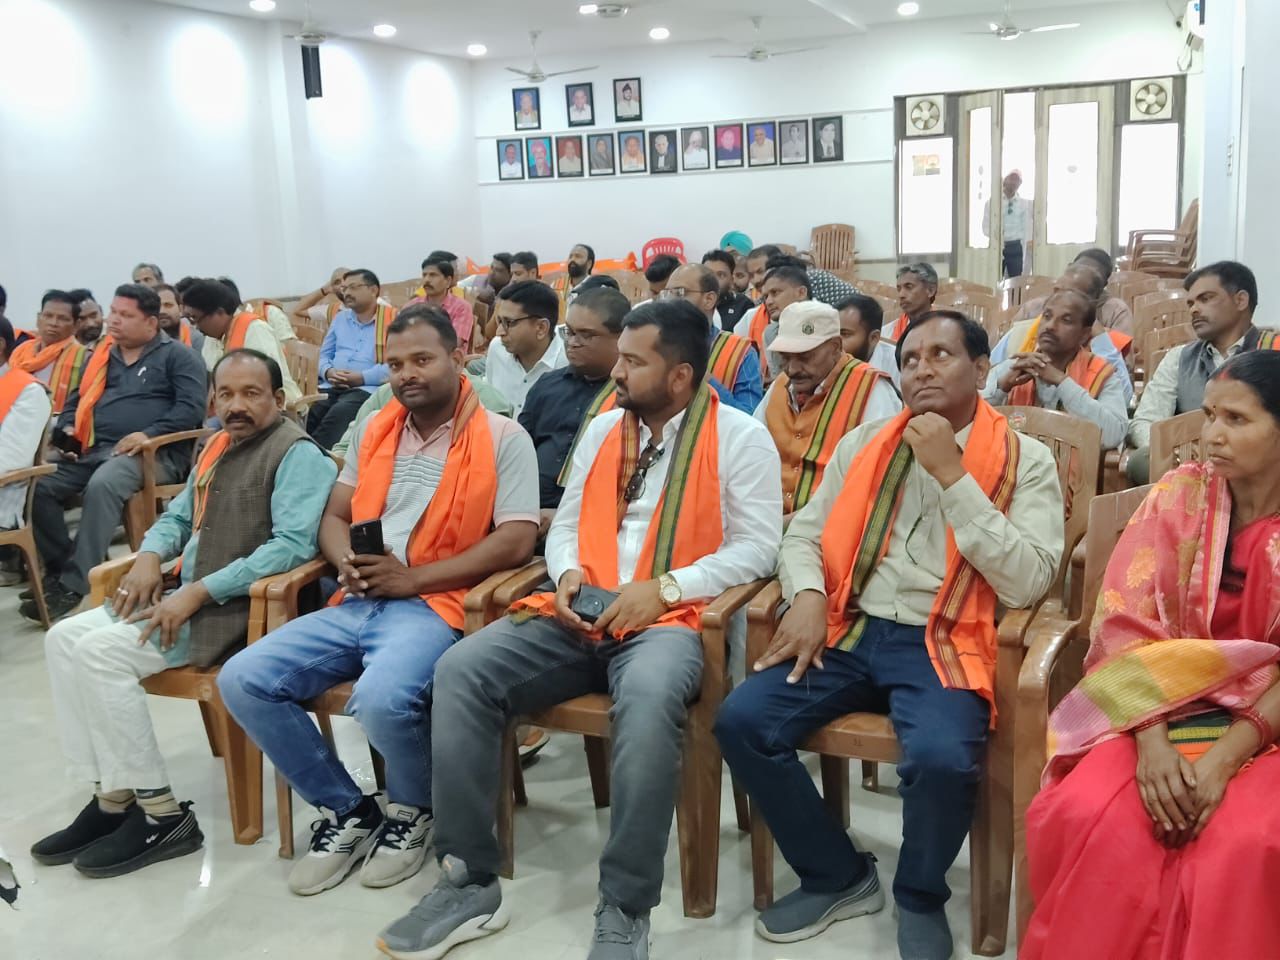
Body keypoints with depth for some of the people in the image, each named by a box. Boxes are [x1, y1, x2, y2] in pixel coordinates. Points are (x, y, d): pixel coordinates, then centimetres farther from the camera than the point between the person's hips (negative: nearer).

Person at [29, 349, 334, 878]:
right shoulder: (216, 447, 16)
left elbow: (293, 545, -24)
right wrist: (149, 557, 0)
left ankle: (160, 813, -13)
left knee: (101, 650, -21)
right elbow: (178, 514, 24)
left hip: (242, 607, -9)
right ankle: (112, 795, -3)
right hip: (189, 595, 9)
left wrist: (199, 593, -24)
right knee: (65, 637, -4)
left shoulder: (297, 453, -13)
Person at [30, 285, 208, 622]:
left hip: (154, 453, -7)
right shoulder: (102, 356, 23)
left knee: (102, 485, -36)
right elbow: (76, 400, 28)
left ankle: (73, 584, -33)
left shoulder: (177, 356, 4)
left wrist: (148, 434, -19)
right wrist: (66, 430, 6)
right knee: (40, 485, -17)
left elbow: (192, 407, -9)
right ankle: (58, 569, -6)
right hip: (94, 451, 7)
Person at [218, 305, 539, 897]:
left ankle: (413, 809, 1)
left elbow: (516, 542, -10)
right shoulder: (374, 431, 19)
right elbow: (334, 518, 20)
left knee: (382, 700, -35)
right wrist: (348, 561, -6)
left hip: (434, 605, -6)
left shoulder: (502, 437, -1)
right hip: (358, 604, 7)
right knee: (242, 680, -11)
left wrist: (411, 579, -15)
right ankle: (345, 810, 6)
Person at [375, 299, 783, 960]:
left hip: (670, 619, -5)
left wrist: (664, 588, -15)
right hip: (580, 616, 6)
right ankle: (470, 882, -9)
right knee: (461, 669, -18)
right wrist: (569, 574, -3)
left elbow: (757, 547, -5)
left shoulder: (739, 437, 1)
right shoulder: (602, 429, 18)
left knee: (648, 697, -40)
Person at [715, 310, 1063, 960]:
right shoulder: (863, 442, 13)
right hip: (852, 629, 4)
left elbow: (1026, 584, -12)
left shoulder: (1025, 460, 0)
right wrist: (808, 594, -7)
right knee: (741, 721, -16)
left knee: (941, 757, -33)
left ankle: (920, 896, 3)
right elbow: (805, 533, 15)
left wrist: (953, 475, -15)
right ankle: (838, 876, 8)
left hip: (942, 643, -4)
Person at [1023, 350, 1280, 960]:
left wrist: (1222, 760, -22)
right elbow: (1125, 624, -6)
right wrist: (1151, 741, -21)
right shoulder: (1178, 495, 0)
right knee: (1087, 817, -25)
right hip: (1167, 702, 1)